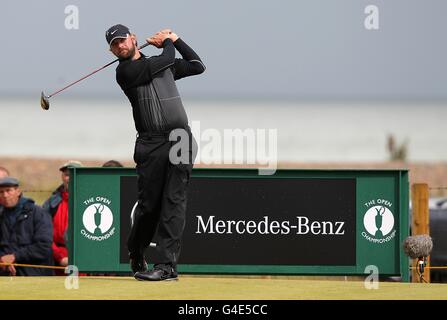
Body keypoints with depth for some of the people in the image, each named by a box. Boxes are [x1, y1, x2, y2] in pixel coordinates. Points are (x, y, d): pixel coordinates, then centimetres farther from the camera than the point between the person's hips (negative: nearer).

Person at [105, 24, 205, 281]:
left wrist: (175, 39, 26)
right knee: (149, 204, -1)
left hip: (180, 142, 3)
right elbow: (167, 60, -3)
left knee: (174, 202, -8)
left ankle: (166, 264, -13)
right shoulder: (125, 71, 1)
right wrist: (167, 42, 17)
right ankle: (136, 254, 25)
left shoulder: (162, 65, 19)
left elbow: (197, 66, 28)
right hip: (150, 144, -3)